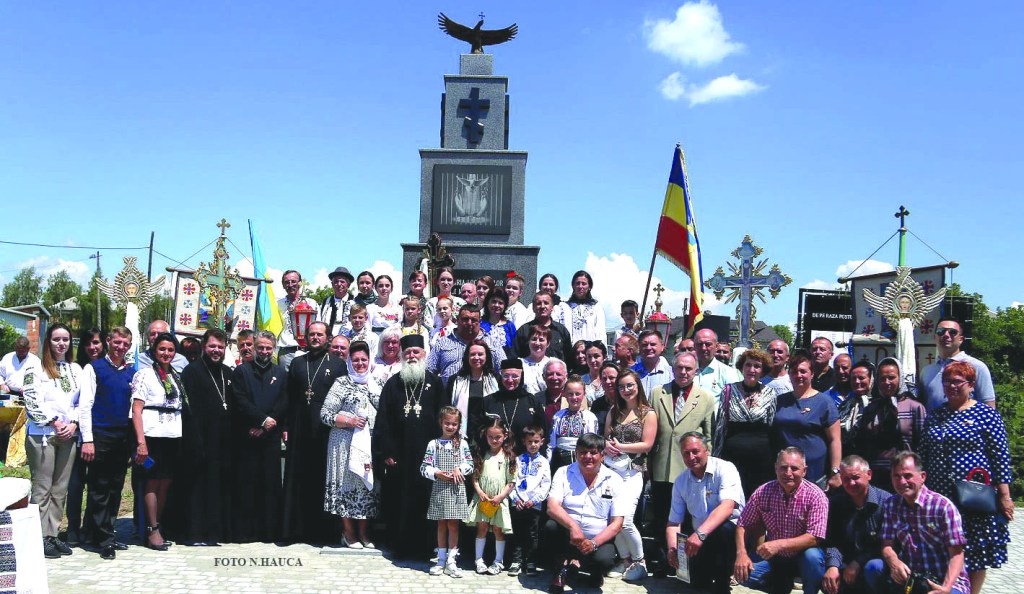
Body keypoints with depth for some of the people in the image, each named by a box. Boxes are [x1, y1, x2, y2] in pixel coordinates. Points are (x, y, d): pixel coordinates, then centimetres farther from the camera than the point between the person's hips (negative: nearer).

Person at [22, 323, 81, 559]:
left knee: (60, 489, 7)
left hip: (69, 434, 5)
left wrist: (73, 423, -3)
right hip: (42, 434, -5)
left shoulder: (76, 369, 14)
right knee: (42, 488, -2)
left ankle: (53, 535, 13)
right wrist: (54, 422, -12)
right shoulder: (36, 369, -1)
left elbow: (82, 402, 12)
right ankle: (41, 538, 2)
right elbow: (32, 402, -8)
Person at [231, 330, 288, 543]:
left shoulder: (281, 373, 13)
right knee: (246, 484, -1)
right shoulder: (241, 371, 8)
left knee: (271, 483, 1)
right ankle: (244, 530, 5)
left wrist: (264, 427, -7)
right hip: (246, 437, -1)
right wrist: (263, 419, -12)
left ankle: (270, 530, 7)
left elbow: (284, 404, 4)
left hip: (271, 436, 1)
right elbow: (240, 402, -3)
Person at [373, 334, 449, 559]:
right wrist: (385, 452, -3)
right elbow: (383, 421, 3)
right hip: (399, 457, 1)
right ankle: (399, 546, 16)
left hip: (427, 455, -1)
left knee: (424, 501, 1)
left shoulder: (435, 384, 5)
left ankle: (422, 546, 13)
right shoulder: (393, 384, 7)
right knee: (398, 503, 4)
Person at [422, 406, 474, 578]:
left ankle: (451, 561, 11)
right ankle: (441, 560, 18)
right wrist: (436, 473, -16)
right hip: (439, 488, 0)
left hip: (456, 489, 0)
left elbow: (471, 465, 4)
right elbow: (424, 467, -1)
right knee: (441, 525, 9)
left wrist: (460, 469, -13)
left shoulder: (462, 443, 3)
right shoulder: (433, 444, 0)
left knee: (453, 525, 3)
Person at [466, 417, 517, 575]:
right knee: (482, 527, 3)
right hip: (482, 499, 1)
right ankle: (479, 559, 14)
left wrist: (500, 496, -12)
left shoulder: (508, 457, -3)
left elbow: (511, 482, -3)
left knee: (498, 529, 5)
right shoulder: (481, 455, 4)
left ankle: (498, 562, 15)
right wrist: (479, 491, -10)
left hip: (499, 500, -1)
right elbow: (475, 476, 5)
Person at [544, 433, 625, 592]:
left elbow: (617, 523, -6)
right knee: (551, 526, -30)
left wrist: (593, 543, -22)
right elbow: (552, 507, -15)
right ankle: (559, 570, -2)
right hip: (567, 537, 1)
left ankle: (595, 572, 8)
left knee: (604, 560, -33)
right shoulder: (564, 473, -1)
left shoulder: (614, 480, -2)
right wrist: (573, 526, -34)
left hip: (599, 540, -1)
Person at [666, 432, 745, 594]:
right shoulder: (680, 481, 4)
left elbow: (727, 507, -29)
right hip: (701, 540, 5)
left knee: (723, 530, -36)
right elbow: (674, 522, 4)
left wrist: (700, 533, -41)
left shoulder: (725, 469, -13)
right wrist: (672, 548, -17)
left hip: (732, 531, -5)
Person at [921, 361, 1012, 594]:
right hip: (940, 496, 4)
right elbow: (924, 455, 14)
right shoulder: (934, 416, 10)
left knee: (975, 552, 7)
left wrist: (1004, 496, -9)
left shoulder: (986, 415, -4)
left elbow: (1001, 457, -6)